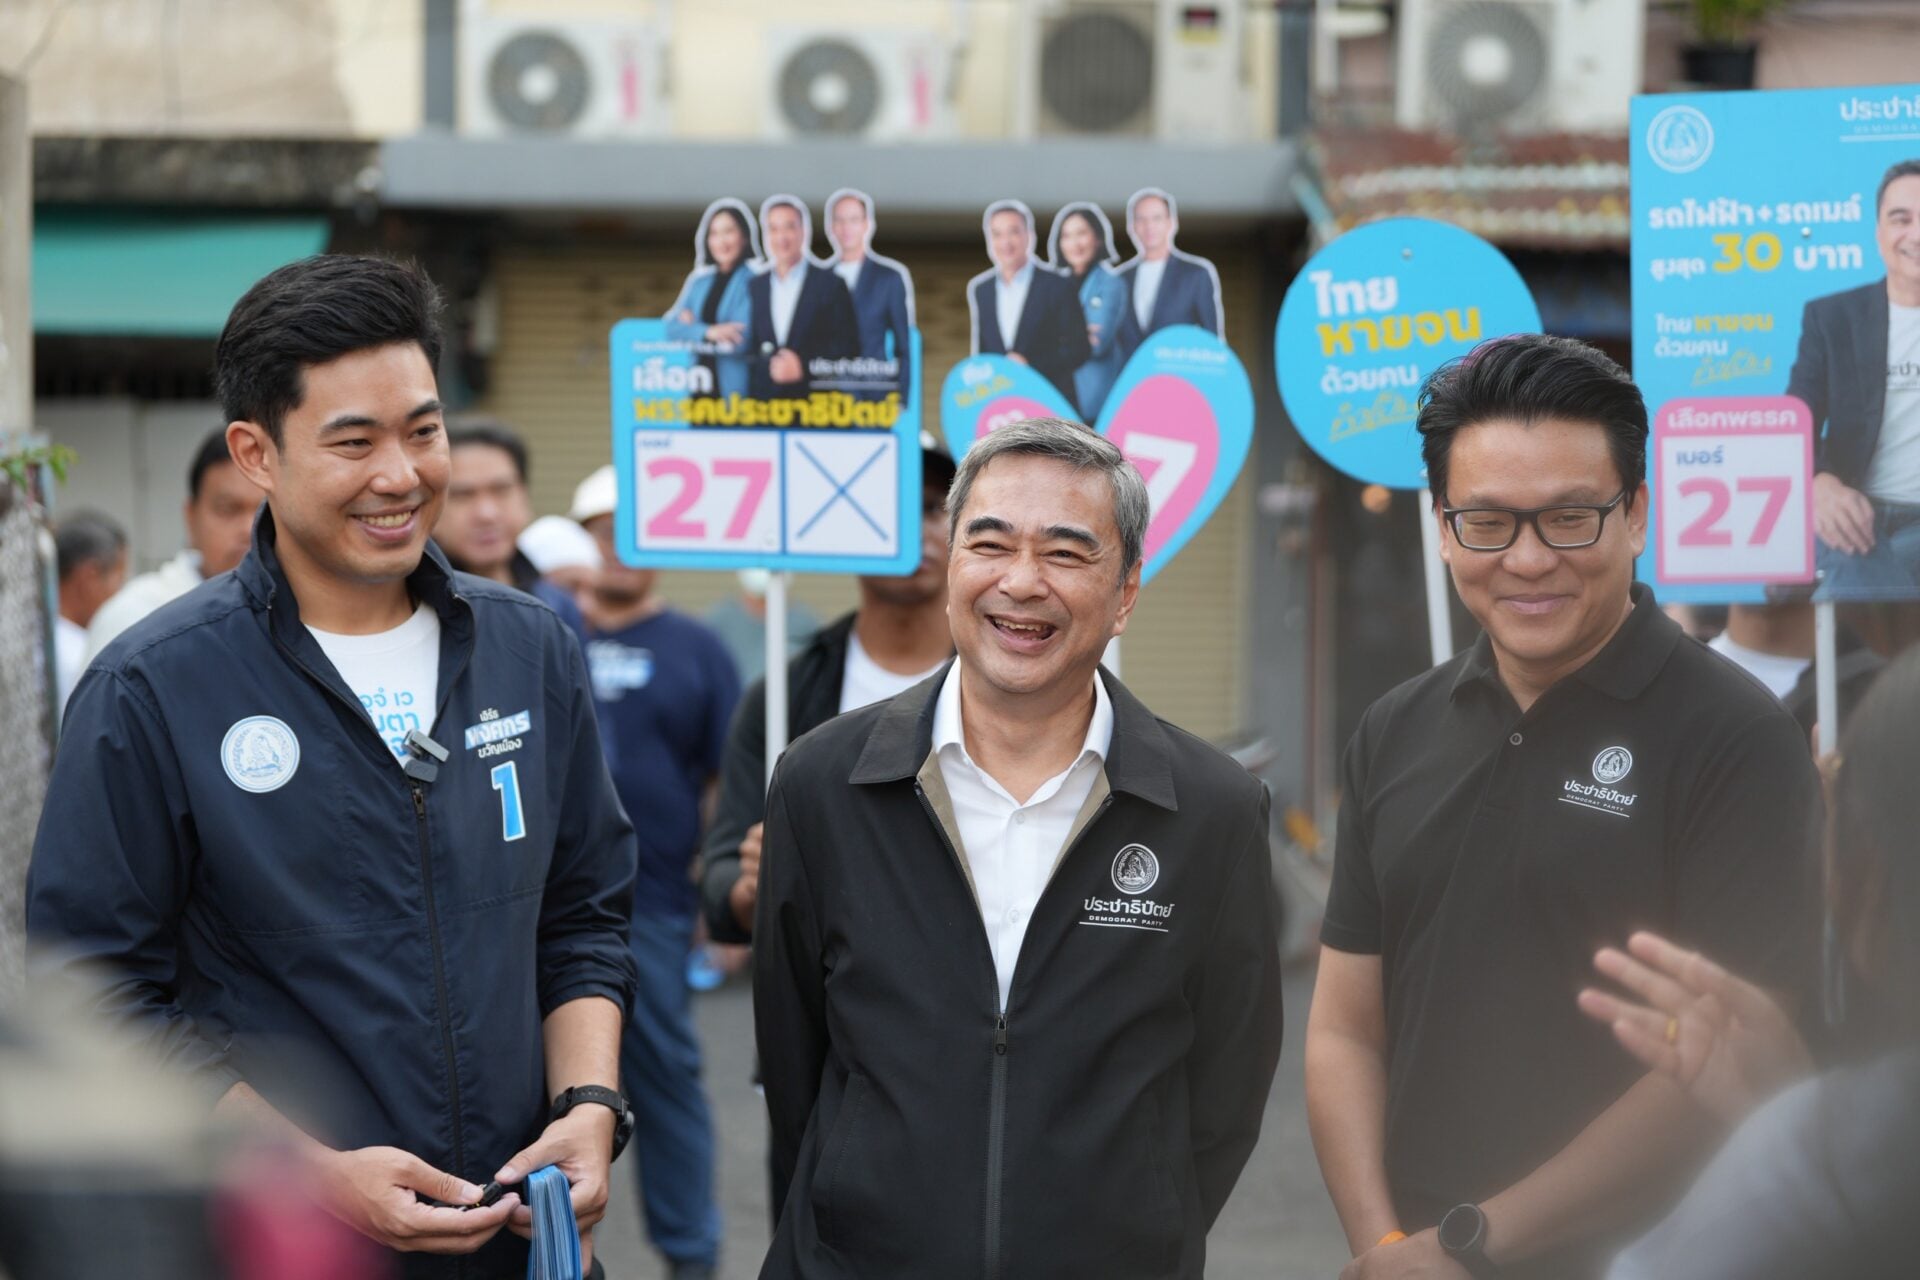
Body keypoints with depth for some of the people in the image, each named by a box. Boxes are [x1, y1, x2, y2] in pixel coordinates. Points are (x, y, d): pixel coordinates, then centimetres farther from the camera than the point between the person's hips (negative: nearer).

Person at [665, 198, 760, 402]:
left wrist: (693, 330, 1)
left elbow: (741, 339, -13)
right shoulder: (700, 280, 14)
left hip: (735, 387, -5)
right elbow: (674, 327, 4)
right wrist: (707, 332, -15)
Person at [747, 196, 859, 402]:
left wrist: (805, 367, -12)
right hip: (764, 399, 3)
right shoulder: (754, 287, 12)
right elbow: (748, 349, 14)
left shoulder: (831, 285, 2)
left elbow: (848, 349, -1)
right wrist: (768, 365, -6)